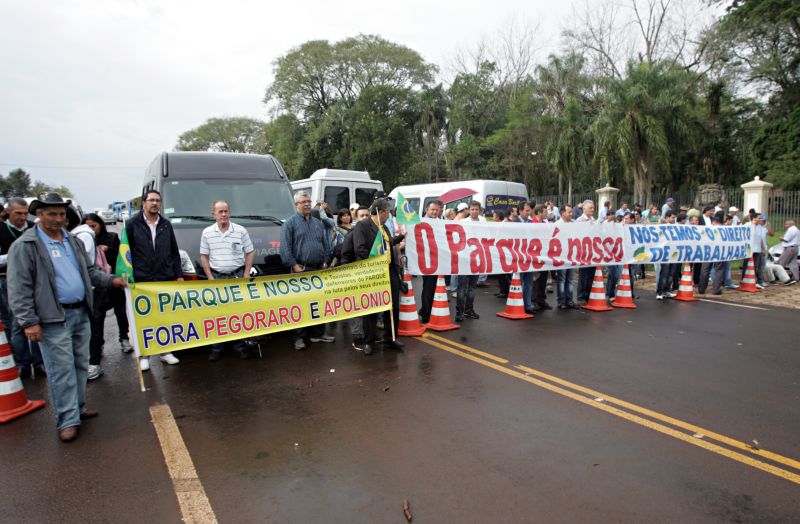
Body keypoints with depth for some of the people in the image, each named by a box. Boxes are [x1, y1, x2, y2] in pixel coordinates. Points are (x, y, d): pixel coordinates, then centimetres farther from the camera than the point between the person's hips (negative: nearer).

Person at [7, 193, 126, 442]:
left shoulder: (74, 241, 12)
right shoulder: (24, 246, -8)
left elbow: (89, 271, 23)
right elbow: (19, 288, -11)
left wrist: (111, 280, 8)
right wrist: (29, 322, -14)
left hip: (81, 313, 7)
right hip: (54, 318, -7)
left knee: (81, 365, 15)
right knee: (62, 370, -2)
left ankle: (78, 407, 29)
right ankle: (68, 420, 7)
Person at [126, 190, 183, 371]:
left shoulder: (166, 225, 11)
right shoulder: (132, 224, 0)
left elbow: (174, 252, 13)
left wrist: (179, 275, 8)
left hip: (166, 280, 3)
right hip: (141, 281, -3)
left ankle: (165, 351, 22)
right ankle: (144, 355, 15)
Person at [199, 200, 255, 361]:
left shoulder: (241, 231, 0)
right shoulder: (207, 233, 2)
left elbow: (250, 253, 3)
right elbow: (204, 256, 6)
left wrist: (246, 275, -4)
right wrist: (210, 278, -3)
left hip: (237, 275, -1)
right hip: (217, 277, 1)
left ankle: (240, 345, 12)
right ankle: (217, 347, 12)